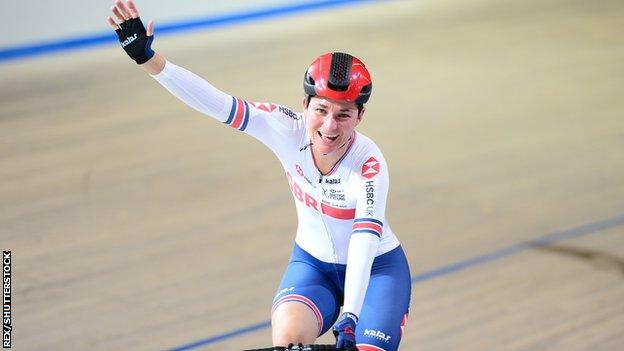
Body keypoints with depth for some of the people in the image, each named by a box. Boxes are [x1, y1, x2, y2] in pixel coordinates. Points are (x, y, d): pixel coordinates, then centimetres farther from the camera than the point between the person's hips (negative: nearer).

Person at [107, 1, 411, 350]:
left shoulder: (369, 163, -28)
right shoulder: (288, 130, -20)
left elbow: (365, 240, -37)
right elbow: (218, 104, -26)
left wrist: (350, 316, -47)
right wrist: (148, 59, -35)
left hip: (375, 268, -2)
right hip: (312, 264, 2)